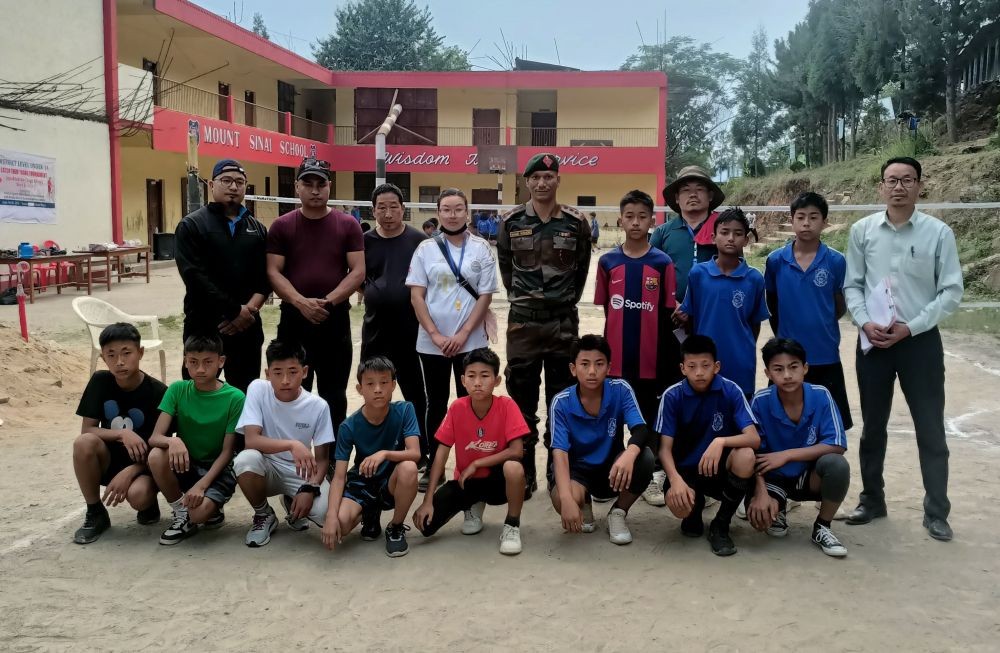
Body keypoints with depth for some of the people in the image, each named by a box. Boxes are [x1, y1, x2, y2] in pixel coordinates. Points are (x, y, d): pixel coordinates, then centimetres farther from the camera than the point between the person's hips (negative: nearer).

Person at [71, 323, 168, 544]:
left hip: (143, 464, -3)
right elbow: (87, 430, -8)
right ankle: (95, 514, -8)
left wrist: (128, 472, -25)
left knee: (137, 495, -36)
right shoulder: (100, 382, -7)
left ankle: (149, 503, 6)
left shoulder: (158, 392, -16)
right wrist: (122, 434, -26)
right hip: (109, 460, 3)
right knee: (84, 442, -29)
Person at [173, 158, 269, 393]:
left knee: (245, 396, 11)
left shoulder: (257, 228, 13)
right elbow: (195, 277, -13)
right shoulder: (192, 225, -2)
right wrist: (235, 310, -16)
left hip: (247, 327, 4)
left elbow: (266, 275, 6)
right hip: (204, 326, -4)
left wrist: (249, 309, -11)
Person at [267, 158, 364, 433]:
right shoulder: (282, 226, 4)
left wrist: (328, 301, -16)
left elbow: (358, 271, -3)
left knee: (334, 396, 9)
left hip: (335, 320, 0)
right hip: (294, 319, 0)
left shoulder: (348, 225, 3)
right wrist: (301, 302, -18)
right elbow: (273, 272, -2)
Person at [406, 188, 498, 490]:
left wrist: (463, 334, -10)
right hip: (432, 343, 1)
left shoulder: (481, 248, 1)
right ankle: (433, 466, 20)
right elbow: (416, 296, -1)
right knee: (436, 403, 9)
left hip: (470, 341, 0)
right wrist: (435, 335, -10)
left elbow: (485, 296, -2)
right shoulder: (426, 248, 2)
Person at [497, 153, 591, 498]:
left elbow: (582, 268, 10)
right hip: (522, 322, 0)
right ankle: (524, 474, 18)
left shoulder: (576, 222, -1)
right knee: (521, 401, 6)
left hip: (564, 322, 0)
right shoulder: (511, 222, 0)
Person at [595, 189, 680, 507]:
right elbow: (605, 309, 7)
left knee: (650, 418, 11)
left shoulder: (663, 263, -3)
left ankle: (653, 478, 22)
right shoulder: (608, 262, 2)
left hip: (650, 358, -1)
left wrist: (668, 361, -3)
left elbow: (668, 315, -2)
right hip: (616, 357, 1)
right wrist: (604, 351, 6)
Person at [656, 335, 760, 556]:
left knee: (746, 456, -33)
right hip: (685, 468, 0)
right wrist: (676, 479, -32)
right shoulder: (672, 396, -10)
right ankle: (695, 507, 12)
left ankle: (720, 526, -9)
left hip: (719, 467, 1)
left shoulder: (731, 391, -11)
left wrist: (721, 442, -39)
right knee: (679, 504, -33)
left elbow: (754, 439, -19)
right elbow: (665, 449, -12)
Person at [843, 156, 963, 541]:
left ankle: (936, 513, 18)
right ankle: (872, 500, 28)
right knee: (873, 427, 12)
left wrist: (910, 327, -13)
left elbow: (951, 292, -6)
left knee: (930, 430, 4)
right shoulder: (862, 230, 2)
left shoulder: (938, 232, -5)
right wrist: (864, 322, -11)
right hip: (873, 341, 2)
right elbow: (852, 285, 5)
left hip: (920, 341, -2)